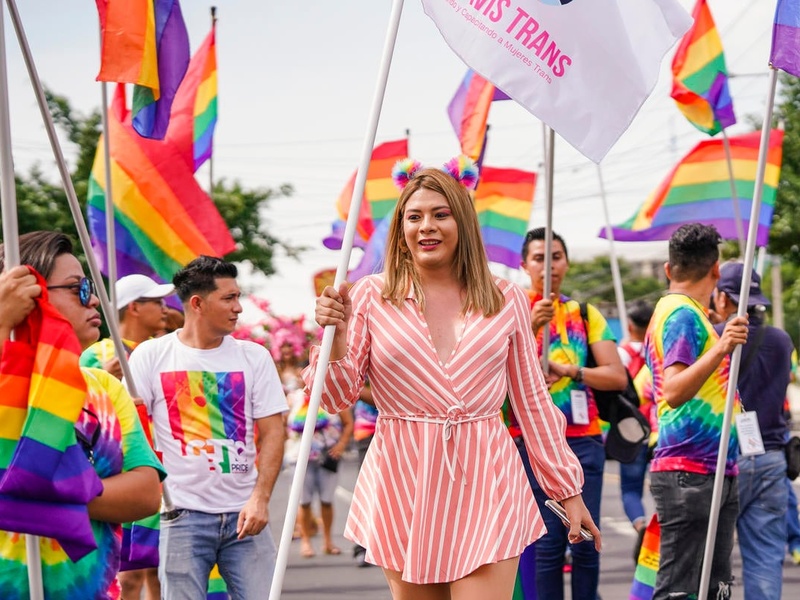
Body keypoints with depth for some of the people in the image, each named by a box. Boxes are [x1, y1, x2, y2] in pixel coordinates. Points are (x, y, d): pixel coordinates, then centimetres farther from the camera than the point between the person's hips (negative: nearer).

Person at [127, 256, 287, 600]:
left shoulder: (254, 357, 6)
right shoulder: (151, 356, 1)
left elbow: (272, 433, 3)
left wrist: (260, 498, -9)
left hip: (244, 512, 2)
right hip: (183, 514, -2)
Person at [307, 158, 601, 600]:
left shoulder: (505, 299, 6)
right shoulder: (370, 297, 2)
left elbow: (532, 401, 11)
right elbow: (337, 399, 2)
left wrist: (567, 489, 11)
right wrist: (335, 338, -16)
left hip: (485, 485, 0)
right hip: (403, 489, 0)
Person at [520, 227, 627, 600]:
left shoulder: (585, 314, 11)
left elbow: (617, 376, 3)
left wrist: (568, 370, -12)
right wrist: (531, 326, -24)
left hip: (583, 439, 2)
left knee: (585, 541, -3)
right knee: (548, 544, -4)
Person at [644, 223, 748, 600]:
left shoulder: (679, 313, 19)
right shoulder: (684, 314, -11)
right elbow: (674, 392, -23)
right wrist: (721, 349, -35)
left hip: (715, 472, 10)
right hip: (689, 472, -10)